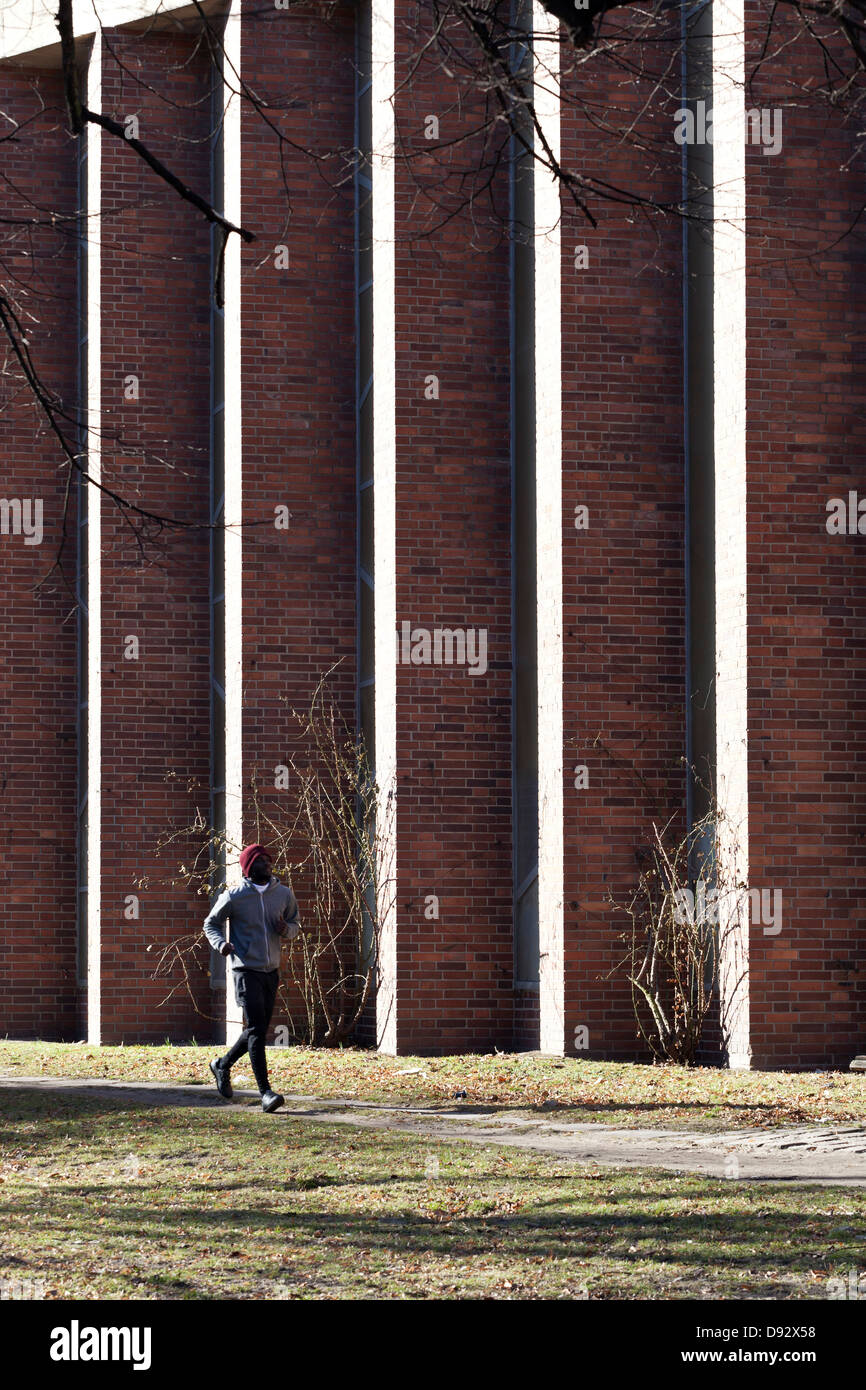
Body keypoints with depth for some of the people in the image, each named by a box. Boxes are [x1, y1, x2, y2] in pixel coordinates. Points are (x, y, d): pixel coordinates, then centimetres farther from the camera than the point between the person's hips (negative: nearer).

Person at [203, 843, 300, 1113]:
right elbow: (211, 923, 8)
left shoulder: (284, 894, 7)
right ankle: (266, 1092, -18)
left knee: (257, 1030, 13)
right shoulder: (233, 897, -4)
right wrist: (221, 943, -12)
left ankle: (223, 1065, 38)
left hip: (272, 972, 5)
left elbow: (295, 925, 19)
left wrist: (286, 930, -6)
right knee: (256, 1030, -15)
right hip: (246, 971, -5)